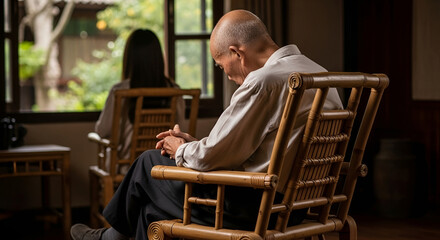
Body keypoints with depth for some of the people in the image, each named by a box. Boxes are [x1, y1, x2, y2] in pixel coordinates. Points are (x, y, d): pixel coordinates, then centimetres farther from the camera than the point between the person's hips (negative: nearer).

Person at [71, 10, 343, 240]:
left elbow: (212, 157, -18)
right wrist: (193, 144, 14)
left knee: (150, 164, 13)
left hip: (257, 207, -9)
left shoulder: (264, 81, -22)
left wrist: (181, 151, 5)